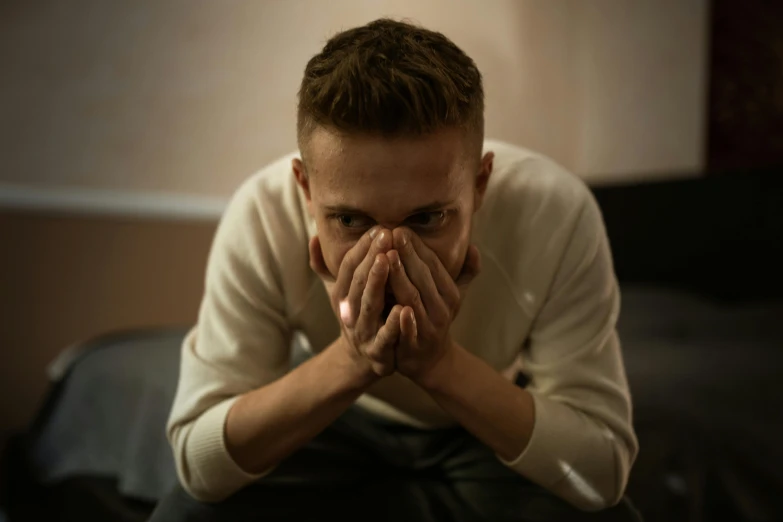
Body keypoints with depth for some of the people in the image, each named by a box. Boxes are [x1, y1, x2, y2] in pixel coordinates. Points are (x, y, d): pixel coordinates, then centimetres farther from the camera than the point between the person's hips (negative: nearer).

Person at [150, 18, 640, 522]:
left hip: (497, 440, 1)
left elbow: (603, 468, -25)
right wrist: (350, 363, -38)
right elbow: (198, 463, -23)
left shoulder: (557, 212, -29)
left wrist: (440, 362, -38)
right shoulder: (261, 217, -27)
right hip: (342, 431, 0)